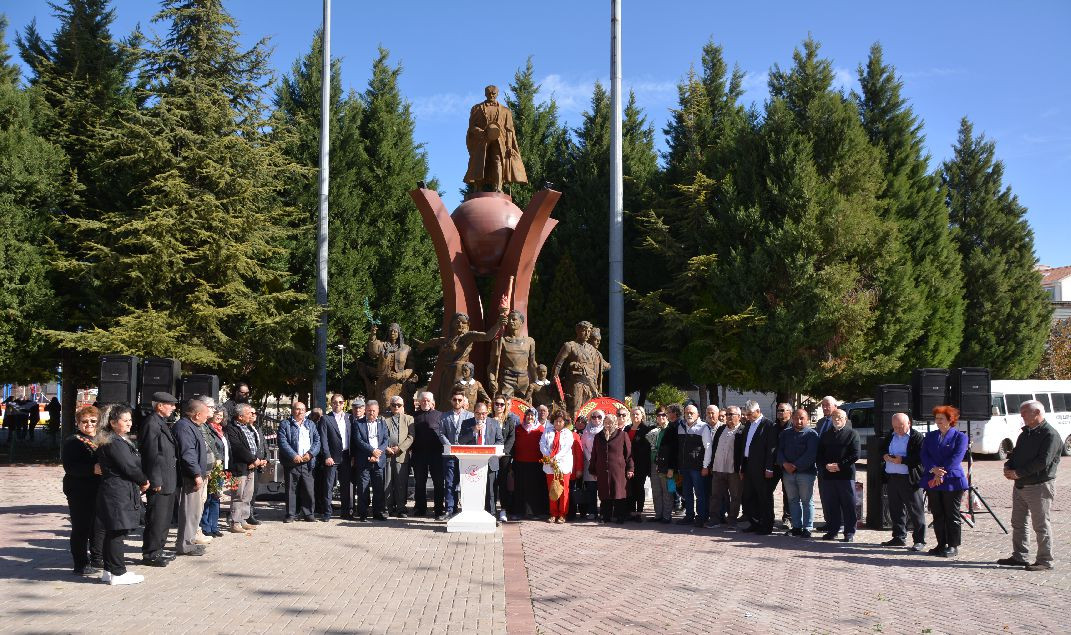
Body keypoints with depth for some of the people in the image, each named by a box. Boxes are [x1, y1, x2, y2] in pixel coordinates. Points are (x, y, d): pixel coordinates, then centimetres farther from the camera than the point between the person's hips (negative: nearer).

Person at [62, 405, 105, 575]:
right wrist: (92, 469, -29)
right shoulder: (72, 442, -5)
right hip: (80, 492, -7)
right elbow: (70, 467, -18)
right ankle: (81, 564, 6)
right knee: (81, 528, -1)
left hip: (99, 490, 7)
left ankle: (98, 559, 25)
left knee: (100, 526, 12)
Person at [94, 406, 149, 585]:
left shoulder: (121, 441, 17)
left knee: (112, 533, 15)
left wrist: (140, 482, 5)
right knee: (117, 532, -4)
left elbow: (133, 464, 17)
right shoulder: (114, 443, -16)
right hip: (118, 494, -11)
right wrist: (144, 481, -3)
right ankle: (118, 573, 1)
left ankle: (109, 570, 22)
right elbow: (129, 467, -17)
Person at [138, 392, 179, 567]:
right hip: (159, 482, -10)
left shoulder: (163, 423, 16)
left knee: (165, 518, 15)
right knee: (156, 518, -4)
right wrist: (156, 481, -20)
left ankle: (157, 550, 24)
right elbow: (151, 454, -18)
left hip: (168, 481, 10)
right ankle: (150, 554, 4)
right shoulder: (151, 423, -15)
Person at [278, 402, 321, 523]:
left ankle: (308, 513, 8)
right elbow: (283, 442, -5)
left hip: (307, 462, 3)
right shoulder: (285, 424, 5)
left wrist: (311, 453, -6)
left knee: (308, 489, 0)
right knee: (291, 489, 1)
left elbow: (317, 441, 11)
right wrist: (294, 456, -15)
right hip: (291, 463, -3)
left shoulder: (310, 424, 17)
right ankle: (291, 514, 10)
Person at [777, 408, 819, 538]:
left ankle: (807, 528, 3)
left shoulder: (812, 434, -3)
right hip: (788, 472, 5)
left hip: (806, 472, -5)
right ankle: (796, 527, 15)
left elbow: (810, 454, -12)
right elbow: (780, 450, 8)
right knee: (793, 500, 8)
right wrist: (784, 463, -10)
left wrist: (796, 466, -15)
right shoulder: (785, 433, 13)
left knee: (807, 501, -1)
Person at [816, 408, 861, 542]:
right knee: (829, 505, 7)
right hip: (827, 475, 4)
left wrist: (839, 465, -12)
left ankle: (849, 533, 5)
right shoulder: (825, 435, 16)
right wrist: (826, 466, -7)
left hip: (845, 474, -4)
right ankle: (832, 530, 17)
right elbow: (819, 454, 12)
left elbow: (855, 455, -5)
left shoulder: (852, 434, 3)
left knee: (848, 505, -1)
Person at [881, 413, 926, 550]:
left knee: (915, 510, 0)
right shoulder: (891, 436, 14)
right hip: (891, 478, 7)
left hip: (910, 479, -7)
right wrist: (885, 456, -1)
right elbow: (882, 450, 21)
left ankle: (919, 540, 5)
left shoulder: (917, 437, -8)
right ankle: (899, 537, 23)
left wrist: (902, 460, -21)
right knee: (895, 509, 13)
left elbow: (920, 458, -15)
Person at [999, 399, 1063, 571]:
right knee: (1018, 523, 13)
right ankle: (1019, 556, 23)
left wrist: (1018, 473, -20)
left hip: (1040, 486, -9)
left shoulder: (1050, 434, -13)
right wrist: (1008, 467, -1)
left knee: (1041, 525, -3)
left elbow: (1043, 461, -21)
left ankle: (1045, 561, 4)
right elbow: (1016, 453, 20)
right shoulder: (1026, 433, 15)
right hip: (1020, 485, 9)